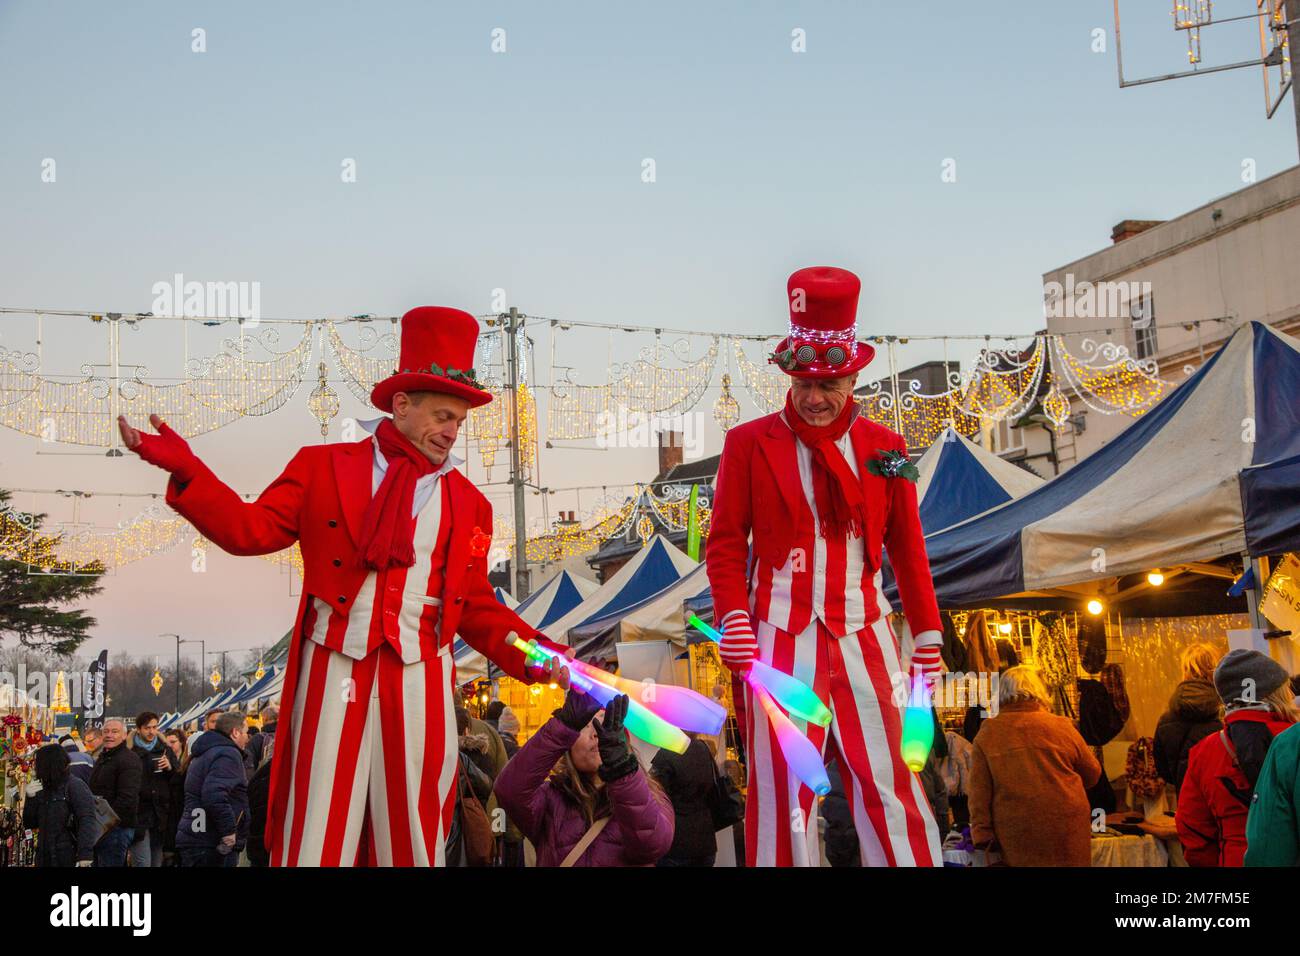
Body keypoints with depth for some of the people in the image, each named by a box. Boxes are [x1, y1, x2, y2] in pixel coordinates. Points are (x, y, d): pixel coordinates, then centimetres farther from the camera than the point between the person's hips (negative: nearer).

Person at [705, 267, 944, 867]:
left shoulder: (884, 446, 8)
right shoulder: (750, 444, 3)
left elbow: (907, 546, 11)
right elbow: (726, 542, 3)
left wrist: (928, 635, 10)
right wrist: (734, 621, -10)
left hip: (863, 634, 2)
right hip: (780, 637, -1)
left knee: (889, 784, -1)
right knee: (782, 794, 1)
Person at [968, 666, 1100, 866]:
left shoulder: (986, 734, -2)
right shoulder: (1061, 727, -1)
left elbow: (979, 792, -4)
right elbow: (1092, 774, 12)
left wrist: (982, 834, 0)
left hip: (1017, 836, 0)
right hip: (1067, 831, 0)